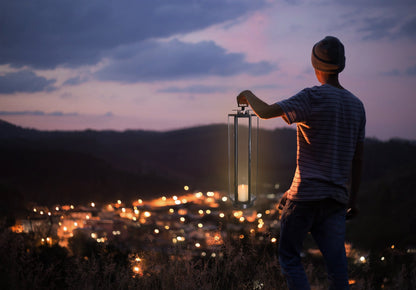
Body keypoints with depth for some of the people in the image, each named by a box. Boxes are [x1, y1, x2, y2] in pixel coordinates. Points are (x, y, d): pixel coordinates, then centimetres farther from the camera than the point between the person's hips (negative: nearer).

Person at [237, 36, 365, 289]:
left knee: (289, 257, 5)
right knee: (336, 264, 4)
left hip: (306, 194, -6)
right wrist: (353, 199, 20)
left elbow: (266, 112, -15)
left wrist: (249, 95, 6)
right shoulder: (357, 105, 12)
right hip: (337, 198, 6)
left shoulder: (314, 97, -9)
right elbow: (358, 159, 14)